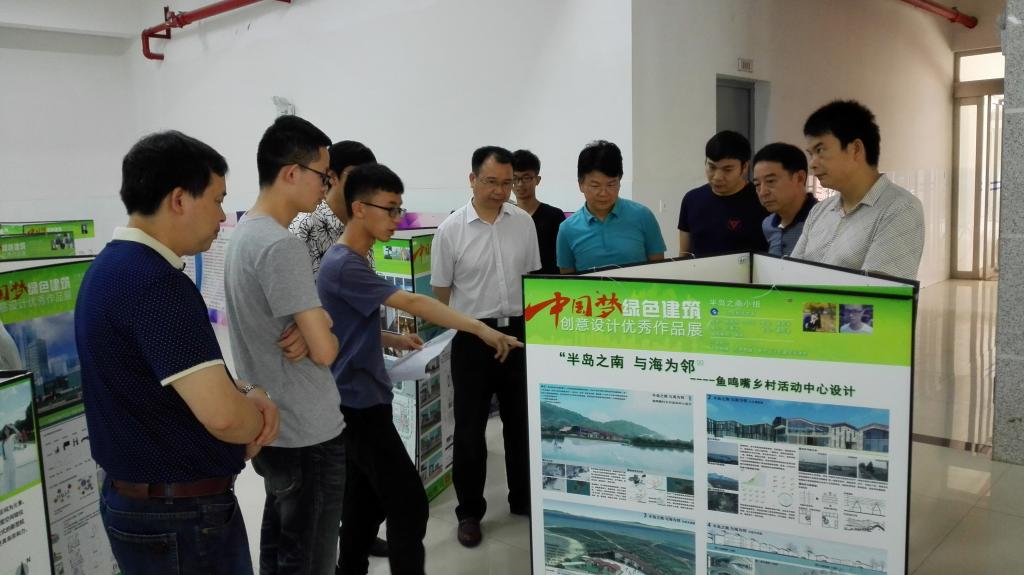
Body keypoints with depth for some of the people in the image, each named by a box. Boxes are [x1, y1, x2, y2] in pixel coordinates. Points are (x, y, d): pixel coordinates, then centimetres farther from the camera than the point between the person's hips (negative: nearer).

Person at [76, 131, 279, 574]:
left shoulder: (111, 266, 6)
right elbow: (222, 415, -31)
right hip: (180, 514, -9)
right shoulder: (156, 282, -26)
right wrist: (256, 415, -9)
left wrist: (246, 392, -3)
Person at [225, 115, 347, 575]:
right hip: (309, 434, -9)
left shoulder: (245, 232, 8)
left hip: (271, 427, 10)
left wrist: (315, 325, -9)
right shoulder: (281, 246, -23)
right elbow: (324, 349, -24)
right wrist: (324, 336, -1)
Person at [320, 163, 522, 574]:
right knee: (408, 503, -7)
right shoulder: (344, 266, -20)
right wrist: (480, 329, -31)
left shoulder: (351, 261, 12)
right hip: (360, 402, -10)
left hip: (358, 399, 10)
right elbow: (413, 303, -28)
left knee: (366, 500, 17)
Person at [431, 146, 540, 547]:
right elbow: (441, 291, 0)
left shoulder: (524, 223, 1)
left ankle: (523, 498, 33)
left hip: (519, 332, 3)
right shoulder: (450, 229, -8)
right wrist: (470, 330, 3)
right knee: (470, 427, 6)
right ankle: (469, 512, 21)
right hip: (472, 337, -3)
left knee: (521, 421, 15)